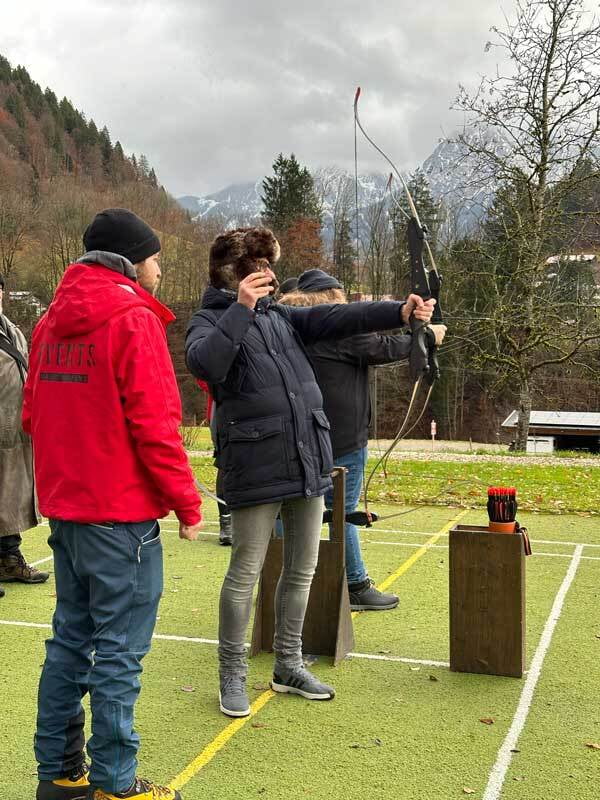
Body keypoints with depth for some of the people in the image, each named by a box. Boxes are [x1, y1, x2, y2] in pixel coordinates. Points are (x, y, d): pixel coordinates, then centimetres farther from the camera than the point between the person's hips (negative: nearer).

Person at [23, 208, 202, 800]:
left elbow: (34, 414, 15)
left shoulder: (51, 322, 11)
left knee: (70, 640, 16)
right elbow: (155, 426, -18)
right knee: (119, 651, 2)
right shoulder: (134, 320, -13)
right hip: (121, 514, -8)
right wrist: (187, 505, -10)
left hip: (64, 508, 8)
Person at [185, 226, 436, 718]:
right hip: (256, 467, -7)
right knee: (245, 573, 2)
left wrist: (399, 312, -8)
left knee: (302, 570, 14)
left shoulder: (279, 316, 16)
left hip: (308, 462, 7)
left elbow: (335, 319, 4)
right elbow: (204, 364, -25)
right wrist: (241, 308, -28)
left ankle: (289, 667, 29)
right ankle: (233, 674, 18)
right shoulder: (212, 320, -3)